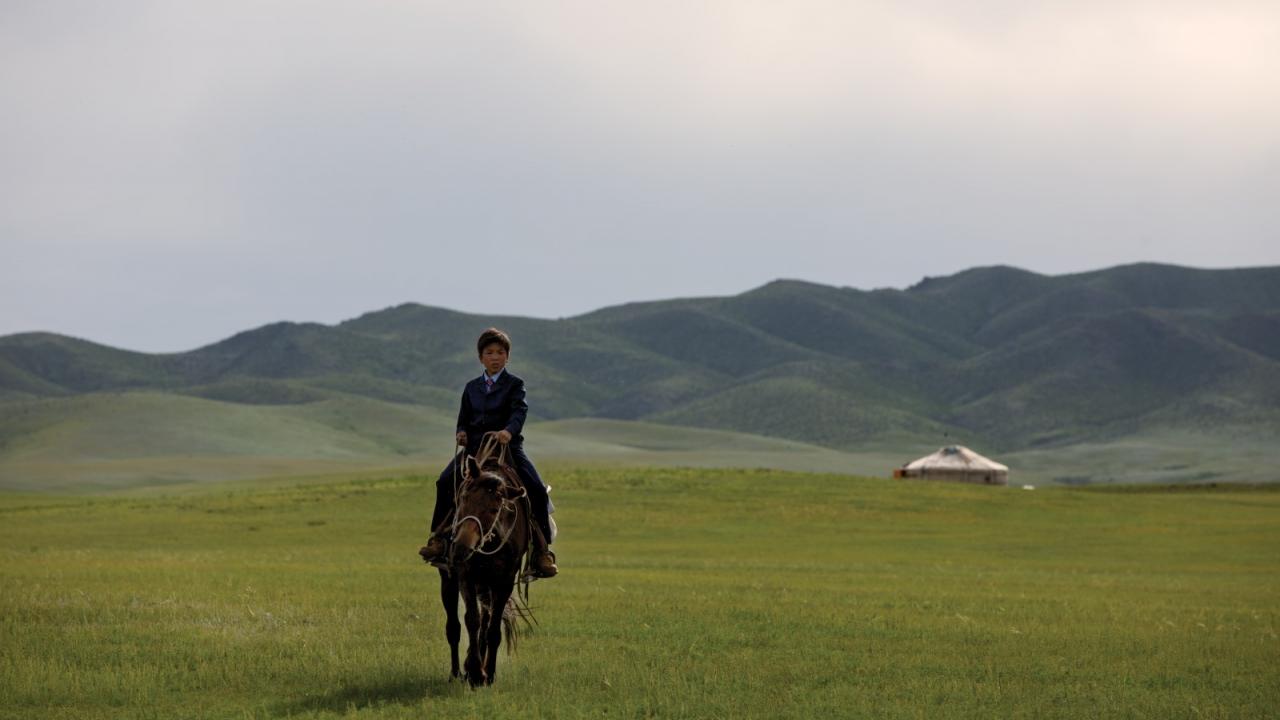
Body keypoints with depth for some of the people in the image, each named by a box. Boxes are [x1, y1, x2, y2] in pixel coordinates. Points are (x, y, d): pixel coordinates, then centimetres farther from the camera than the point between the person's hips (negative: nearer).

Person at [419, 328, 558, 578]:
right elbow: (464, 419, 20)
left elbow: (520, 411, -15)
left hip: (508, 447, -3)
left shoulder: (515, 384, 2)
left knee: (536, 490, -21)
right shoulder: (471, 388, 17)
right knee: (445, 482, -18)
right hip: (475, 447, 3)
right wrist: (462, 433, -5)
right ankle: (439, 539, -8)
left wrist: (508, 431, -36)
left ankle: (541, 550, -12)